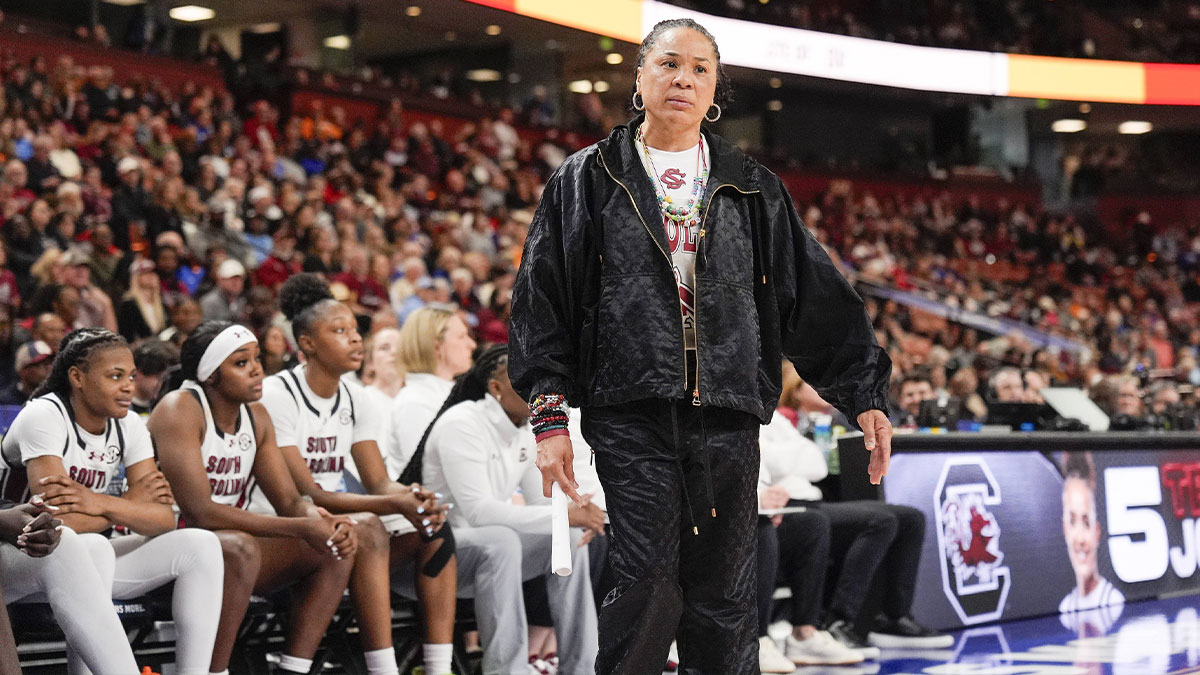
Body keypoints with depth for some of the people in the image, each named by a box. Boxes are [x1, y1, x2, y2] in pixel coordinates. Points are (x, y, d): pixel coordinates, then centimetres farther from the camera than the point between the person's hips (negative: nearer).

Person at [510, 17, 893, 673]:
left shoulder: (751, 189, 15)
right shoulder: (587, 181, 9)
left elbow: (815, 297, 14)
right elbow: (541, 301, 7)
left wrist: (865, 396, 8)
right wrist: (549, 416, -1)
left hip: (727, 411, 2)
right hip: (631, 409, -2)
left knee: (723, 594, 3)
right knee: (646, 582, -14)